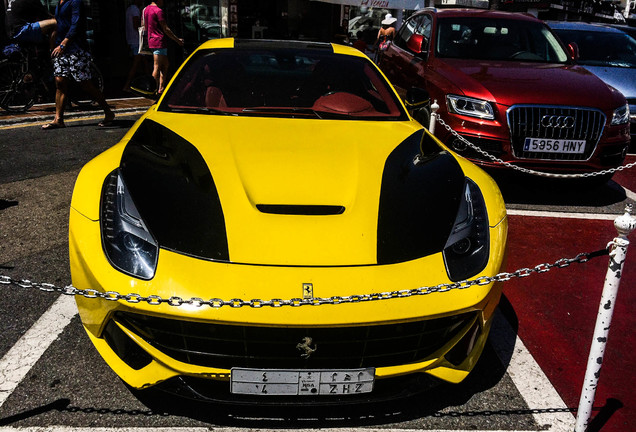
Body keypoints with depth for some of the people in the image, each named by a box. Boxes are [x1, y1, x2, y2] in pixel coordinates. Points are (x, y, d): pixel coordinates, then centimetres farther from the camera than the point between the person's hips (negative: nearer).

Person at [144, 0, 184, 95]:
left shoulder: (146, 9, 14)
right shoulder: (158, 10, -13)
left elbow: (145, 27, 21)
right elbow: (165, 29, -14)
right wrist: (177, 40, -9)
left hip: (151, 41, 10)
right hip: (159, 42, -10)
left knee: (165, 64, 16)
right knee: (157, 68, -7)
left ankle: (161, 88, 16)